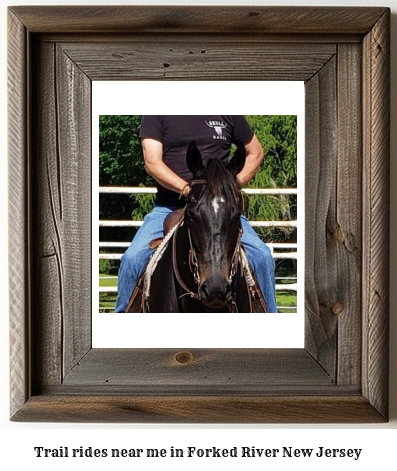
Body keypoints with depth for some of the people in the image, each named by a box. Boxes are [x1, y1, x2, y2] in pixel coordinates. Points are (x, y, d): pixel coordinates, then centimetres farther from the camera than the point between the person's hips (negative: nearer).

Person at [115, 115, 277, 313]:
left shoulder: (228, 116, 8)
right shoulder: (156, 117, 3)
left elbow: (255, 152, 18)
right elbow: (152, 163, -7)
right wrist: (186, 188, -23)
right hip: (169, 207, -1)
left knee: (262, 255, -17)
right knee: (132, 258, -20)